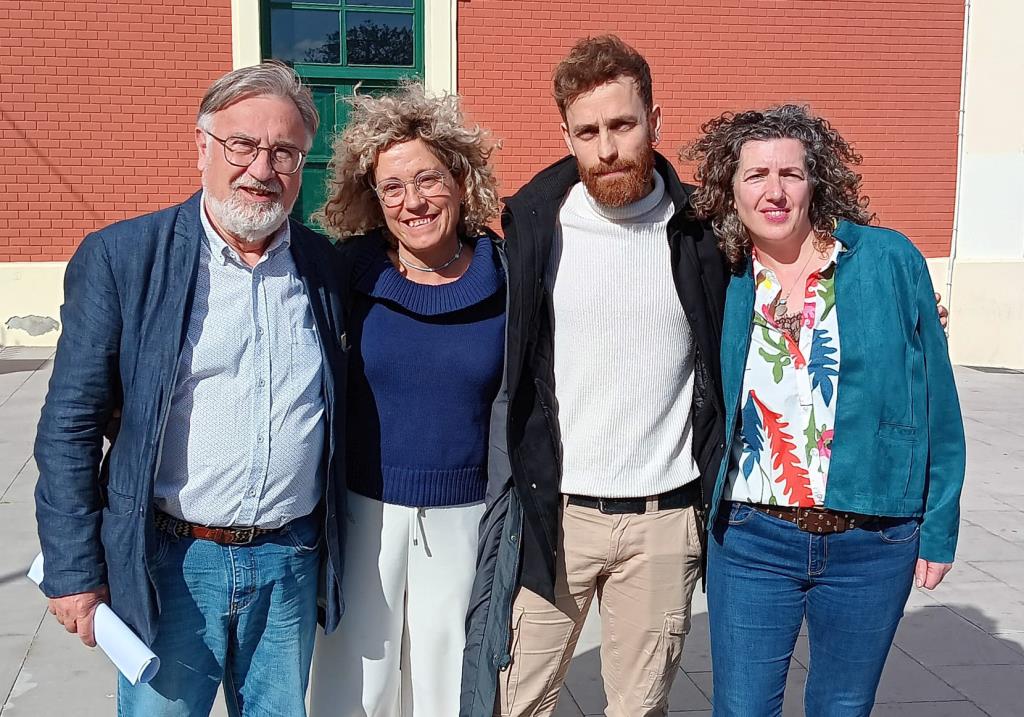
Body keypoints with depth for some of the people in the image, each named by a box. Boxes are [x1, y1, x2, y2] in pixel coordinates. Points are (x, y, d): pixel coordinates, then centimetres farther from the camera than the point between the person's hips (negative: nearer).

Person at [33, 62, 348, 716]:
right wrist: (73, 573, -6)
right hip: (170, 564, -2)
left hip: (289, 563, 3)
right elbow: (70, 424, -5)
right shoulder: (119, 257, -7)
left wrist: (337, 553, 11)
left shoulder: (327, 267, 3)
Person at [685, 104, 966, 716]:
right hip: (750, 538, 1)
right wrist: (705, 512, 3)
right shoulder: (720, 280, -1)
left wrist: (939, 524, -1)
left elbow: (936, 399, -1)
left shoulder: (889, 261, -5)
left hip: (873, 544, 0)